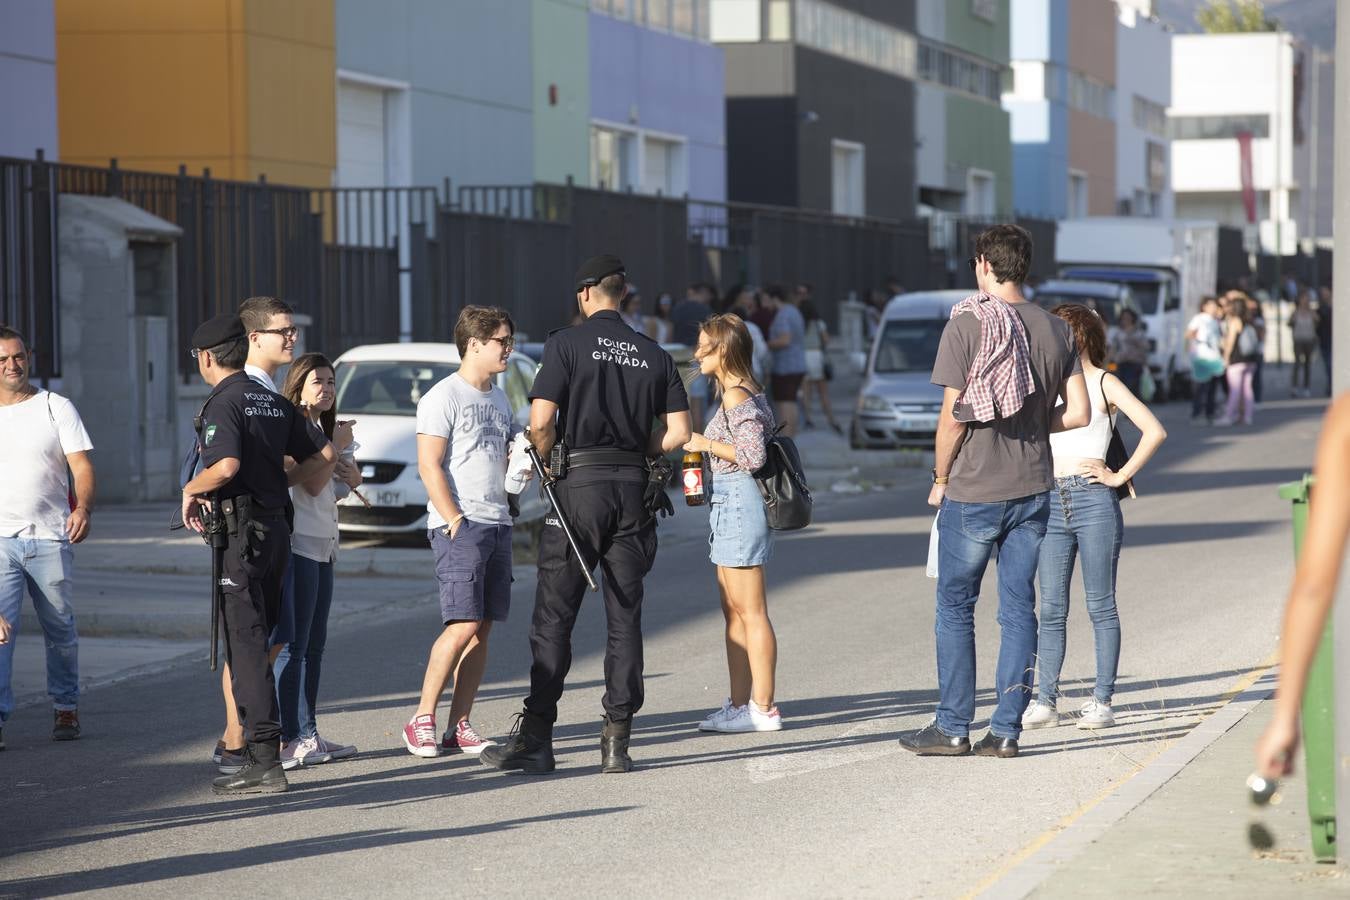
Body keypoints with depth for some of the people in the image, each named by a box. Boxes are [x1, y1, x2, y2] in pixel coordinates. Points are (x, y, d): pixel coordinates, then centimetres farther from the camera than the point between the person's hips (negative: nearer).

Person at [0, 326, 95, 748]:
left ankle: (66, 707, 23)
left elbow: (82, 466, -3)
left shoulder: (56, 407, 4)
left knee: (60, 629, 9)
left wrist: (83, 508, -21)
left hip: (51, 538, 0)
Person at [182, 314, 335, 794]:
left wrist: (191, 490, -9)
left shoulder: (222, 403, -11)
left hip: (240, 533, -8)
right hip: (276, 528, 8)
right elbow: (324, 454, 16)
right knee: (258, 641, 16)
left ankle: (264, 761, -11)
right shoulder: (274, 402, 14)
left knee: (244, 646, -8)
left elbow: (226, 466, -26)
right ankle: (260, 745, 20)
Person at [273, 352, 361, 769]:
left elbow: (352, 477, 24)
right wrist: (337, 447, -8)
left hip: (322, 545, 10)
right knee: (293, 645, -10)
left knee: (314, 644, 11)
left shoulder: (320, 428, 19)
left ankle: (308, 734, 16)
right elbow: (312, 483, -18)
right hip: (298, 543, -10)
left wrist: (349, 472, 2)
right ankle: (289, 739, -10)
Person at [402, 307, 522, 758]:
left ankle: (460, 726, 8)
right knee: (463, 625, -15)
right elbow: (429, 465, -12)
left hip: (497, 525, 8)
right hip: (459, 527, -8)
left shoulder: (499, 398, 18)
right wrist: (454, 519, -17)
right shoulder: (444, 396, -7)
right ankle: (422, 720, -6)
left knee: (482, 629, 5)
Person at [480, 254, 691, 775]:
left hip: (580, 484, -4)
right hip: (634, 489, 4)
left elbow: (540, 423, -11)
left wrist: (547, 458, 8)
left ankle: (536, 737, -1)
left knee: (554, 616, 0)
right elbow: (679, 432, 6)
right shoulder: (654, 355, 9)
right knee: (625, 618, 6)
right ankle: (617, 741, 4)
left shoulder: (567, 344, -4)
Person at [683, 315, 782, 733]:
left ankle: (763, 709, -5)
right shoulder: (749, 393, 16)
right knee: (734, 612, 13)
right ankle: (739, 704, 17)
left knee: (751, 612, -7)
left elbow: (753, 455, -22)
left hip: (738, 503, -11)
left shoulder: (737, 397, -14)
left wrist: (706, 443, -12)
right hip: (730, 506, 11)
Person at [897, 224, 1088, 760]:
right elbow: (1078, 413, 2)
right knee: (1019, 607, 8)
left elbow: (953, 416, -12)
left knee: (955, 607, 6)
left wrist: (940, 480, 1)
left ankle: (953, 728, 9)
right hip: (1033, 489, 5)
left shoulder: (967, 326, -11)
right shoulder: (1056, 330, 4)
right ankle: (1006, 730, 9)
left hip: (973, 492, -5)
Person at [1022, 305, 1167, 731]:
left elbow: (1155, 431, -8)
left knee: (1100, 606, 0)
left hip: (1095, 503, -5)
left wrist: (1120, 475, -8)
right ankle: (1045, 700, 4)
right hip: (1051, 503, 5)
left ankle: (1102, 702, 3)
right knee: (1051, 608, 3)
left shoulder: (1104, 383, 0)